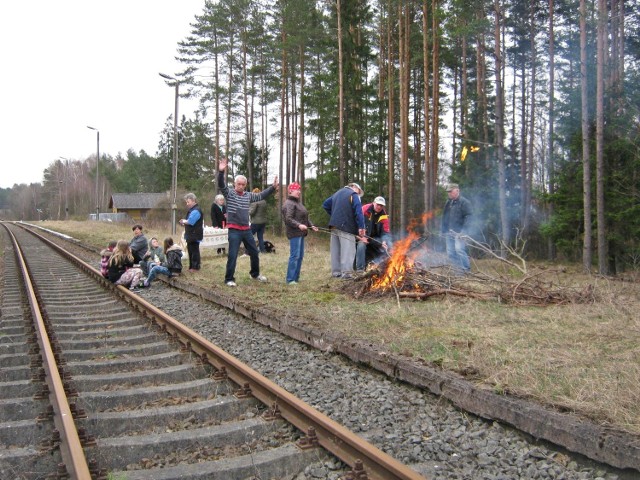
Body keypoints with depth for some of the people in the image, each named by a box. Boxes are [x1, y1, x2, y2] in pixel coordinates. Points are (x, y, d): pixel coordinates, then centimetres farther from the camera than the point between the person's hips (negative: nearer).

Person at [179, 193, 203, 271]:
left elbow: (190, 221, -25)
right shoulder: (191, 210, 17)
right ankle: (191, 266, 22)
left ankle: (195, 267, -1)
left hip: (195, 235, -11)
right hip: (191, 235, 11)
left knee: (194, 250, -5)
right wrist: (184, 223, 4)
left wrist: (184, 221, -6)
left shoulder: (196, 211, -17)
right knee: (190, 251, 15)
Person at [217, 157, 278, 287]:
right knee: (233, 255, -7)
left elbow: (261, 195, 21)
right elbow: (221, 185, -20)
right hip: (234, 230, -6)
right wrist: (221, 172, -36)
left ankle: (255, 274, 35)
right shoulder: (229, 193, -4)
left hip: (247, 230, 6)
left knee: (254, 253, 15)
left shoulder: (248, 196, 11)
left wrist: (273, 187, 14)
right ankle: (229, 279, 4)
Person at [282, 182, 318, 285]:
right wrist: (299, 225, -30)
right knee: (294, 256, -10)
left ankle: (296, 278, 18)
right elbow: (288, 219, -20)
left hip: (300, 234, 10)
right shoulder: (289, 203, -10)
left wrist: (311, 225, 12)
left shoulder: (298, 203, 21)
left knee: (300, 256, 11)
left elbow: (304, 217, 25)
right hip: (294, 234, -10)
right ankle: (290, 280, -6)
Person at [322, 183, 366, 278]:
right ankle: (346, 272, -14)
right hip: (346, 227, -7)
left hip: (334, 225, 8)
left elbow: (325, 204, 26)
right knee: (347, 250, -8)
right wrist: (361, 226, -16)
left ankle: (336, 272, 14)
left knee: (335, 250, 10)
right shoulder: (353, 195, -2)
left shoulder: (337, 193, 22)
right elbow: (358, 211, -13)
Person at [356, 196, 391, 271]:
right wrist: (361, 237, -23)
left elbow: (386, 232, -5)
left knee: (388, 245, -12)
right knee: (361, 245, -33)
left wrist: (384, 241, -27)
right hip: (362, 236, -4)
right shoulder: (365, 209, -16)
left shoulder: (384, 216, -4)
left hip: (375, 237, 4)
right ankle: (360, 268, -23)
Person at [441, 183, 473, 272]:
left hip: (459, 232, -8)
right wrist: (444, 230, 16)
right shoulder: (448, 203, 18)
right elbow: (444, 217, 23)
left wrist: (463, 231, -20)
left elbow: (468, 217, -12)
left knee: (459, 249, -20)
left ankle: (466, 269, -12)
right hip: (449, 233, 8)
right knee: (450, 252, 5)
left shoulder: (464, 202, -4)